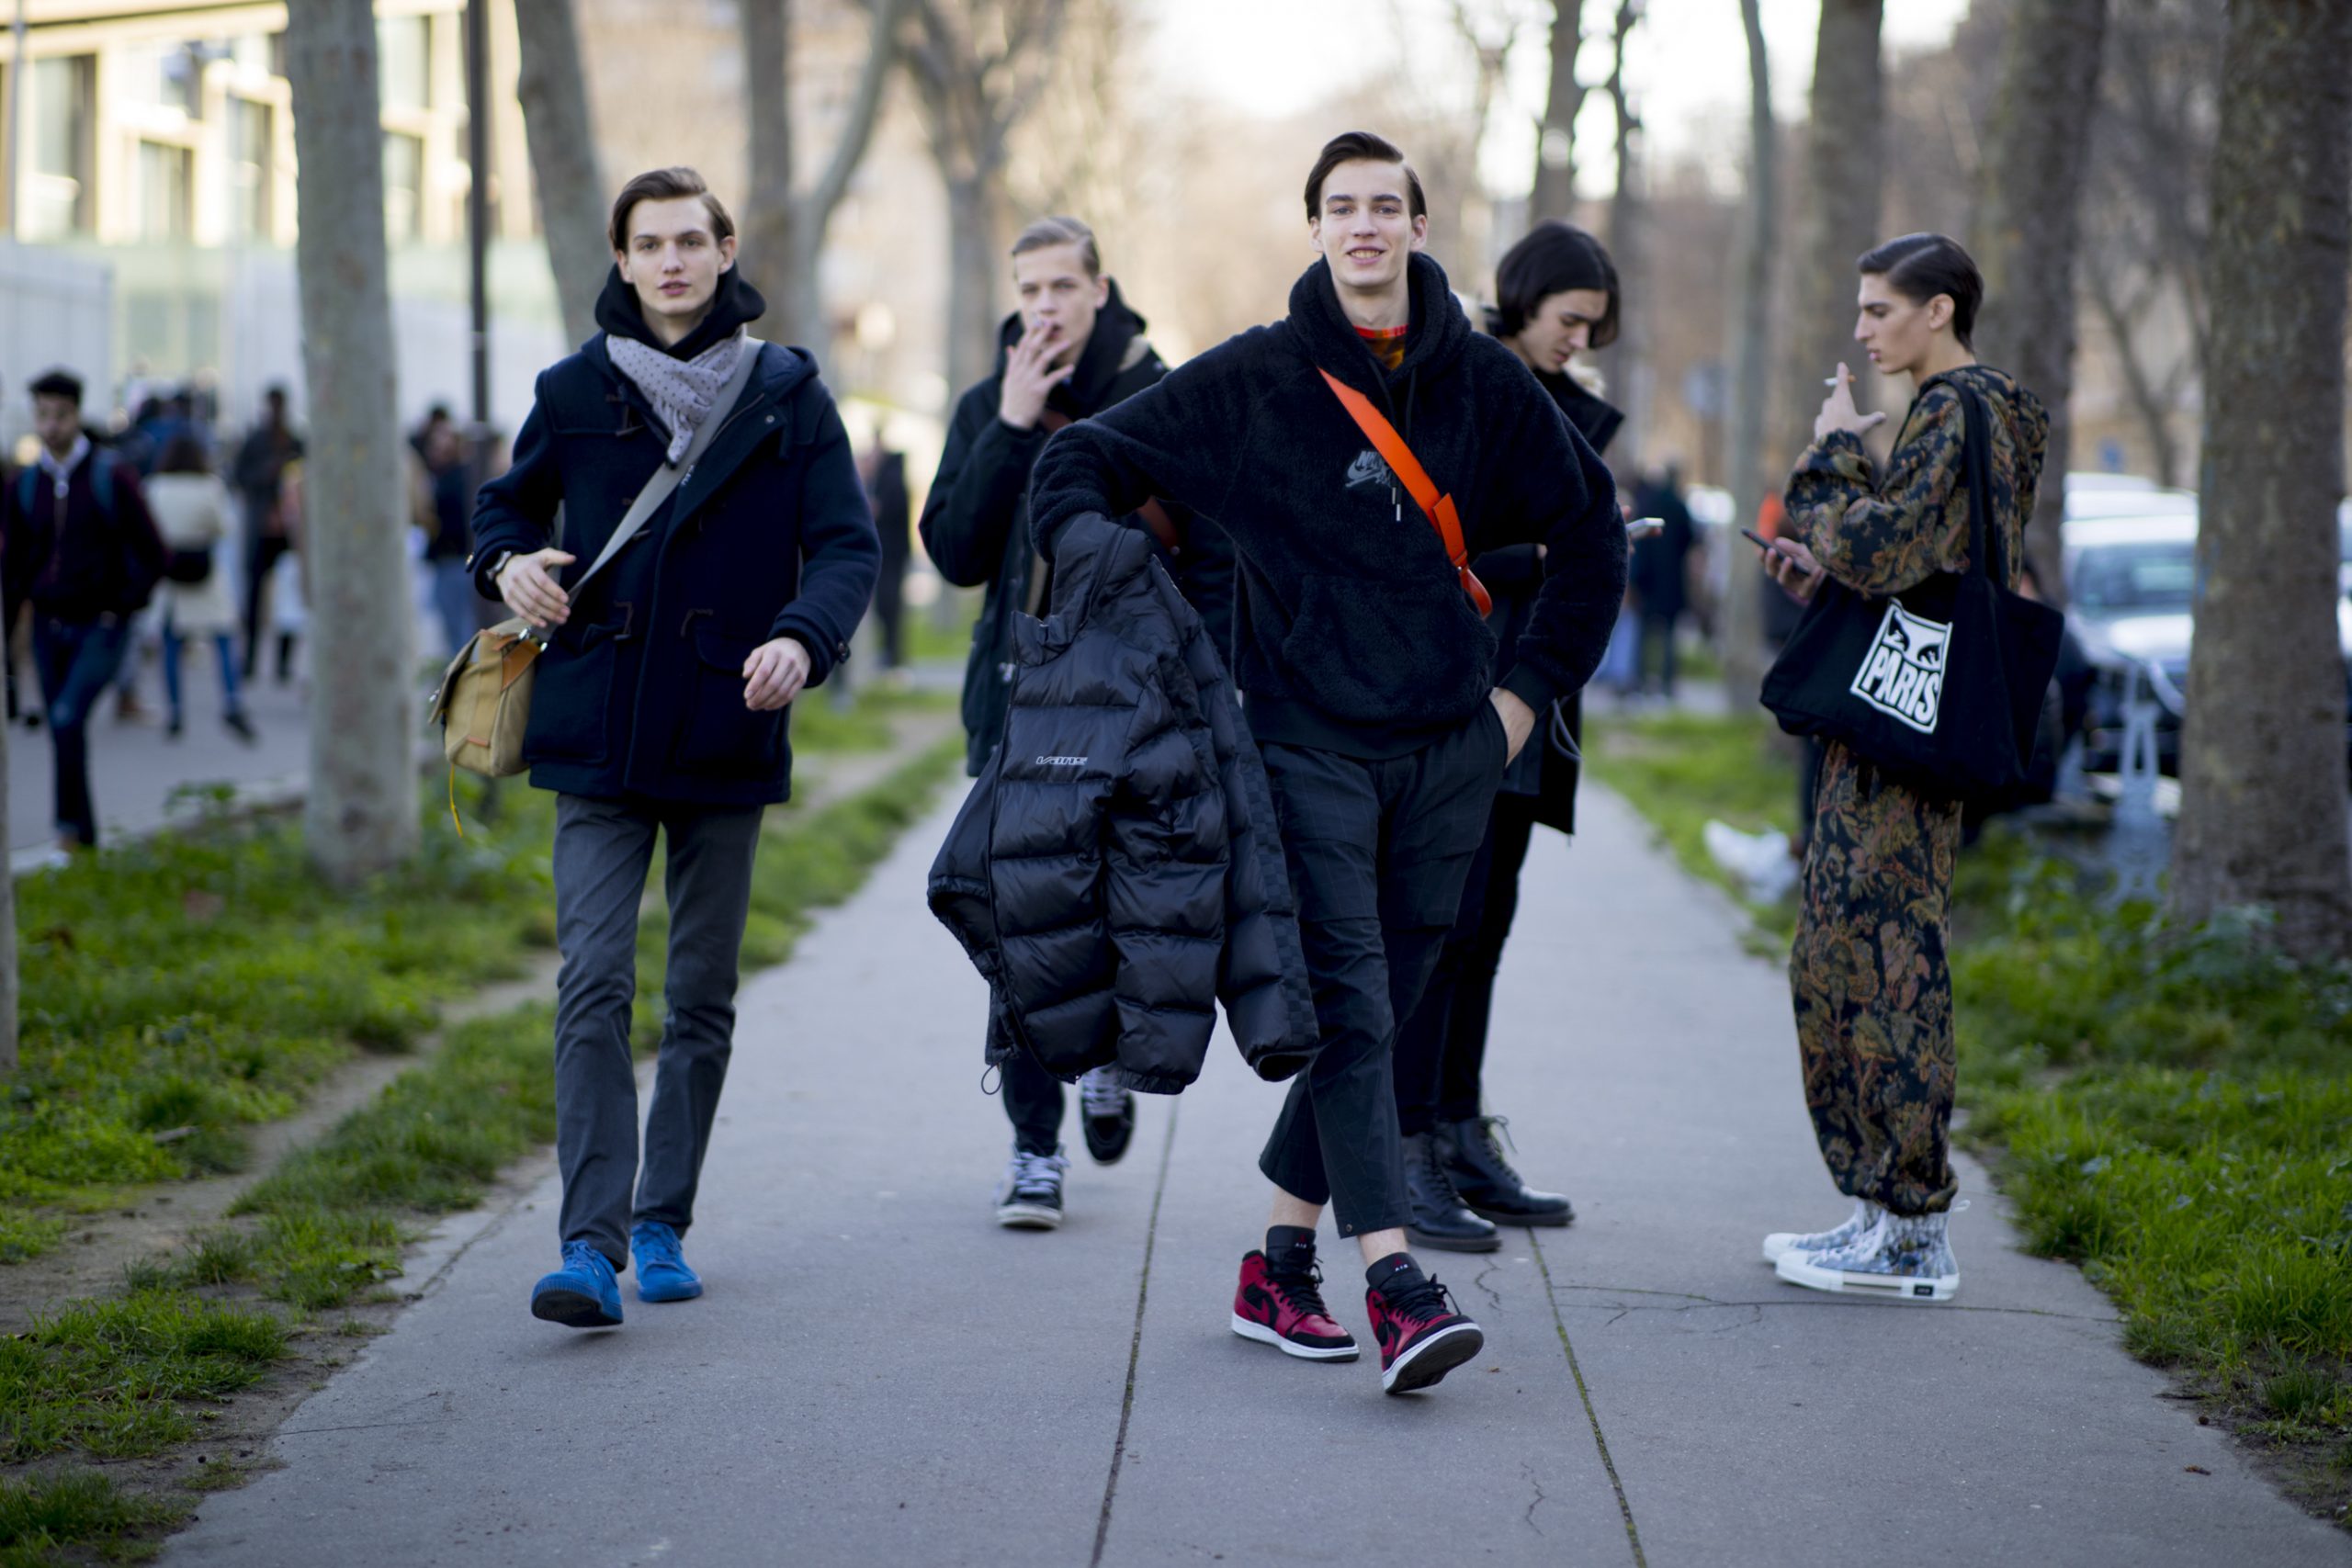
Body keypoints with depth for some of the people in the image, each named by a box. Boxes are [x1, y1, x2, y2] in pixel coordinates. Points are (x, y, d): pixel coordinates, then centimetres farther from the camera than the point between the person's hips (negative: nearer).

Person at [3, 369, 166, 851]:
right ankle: (86, 845, 15)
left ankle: (71, 824, -14)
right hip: (49, 627, 5)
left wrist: (120, 610, -8)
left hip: (100, 626, -5)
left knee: (68, 717, -22)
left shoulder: (112, 476, -7)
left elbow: (151, 555, -4)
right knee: (62, 733, 6)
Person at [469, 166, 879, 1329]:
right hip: (599, 735, 0)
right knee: (593, 987, -11)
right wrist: (508, 563, -4)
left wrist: (801, 636, -23)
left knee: (702, 998, 9)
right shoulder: (576, 392, 5)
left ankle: (662, 1224, 22)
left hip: (726, 740, 1)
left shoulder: (788, 396, 2)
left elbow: (847, 545, -3)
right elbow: (506, 503, 19)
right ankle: (591, 1245, -15)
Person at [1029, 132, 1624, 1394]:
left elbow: (1588, 527, 17)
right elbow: (1081, 462, 3)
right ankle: (1395, 1288, -18)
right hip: (1309, 745, -4)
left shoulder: (1482, 382, 7)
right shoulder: (1250, 380, -1)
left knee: (1381, 1008, 8)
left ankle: (1279, 1268, 19)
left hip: (1449, 750, 4)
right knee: (1349, 1009, -13)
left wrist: (1534, 684, 12)